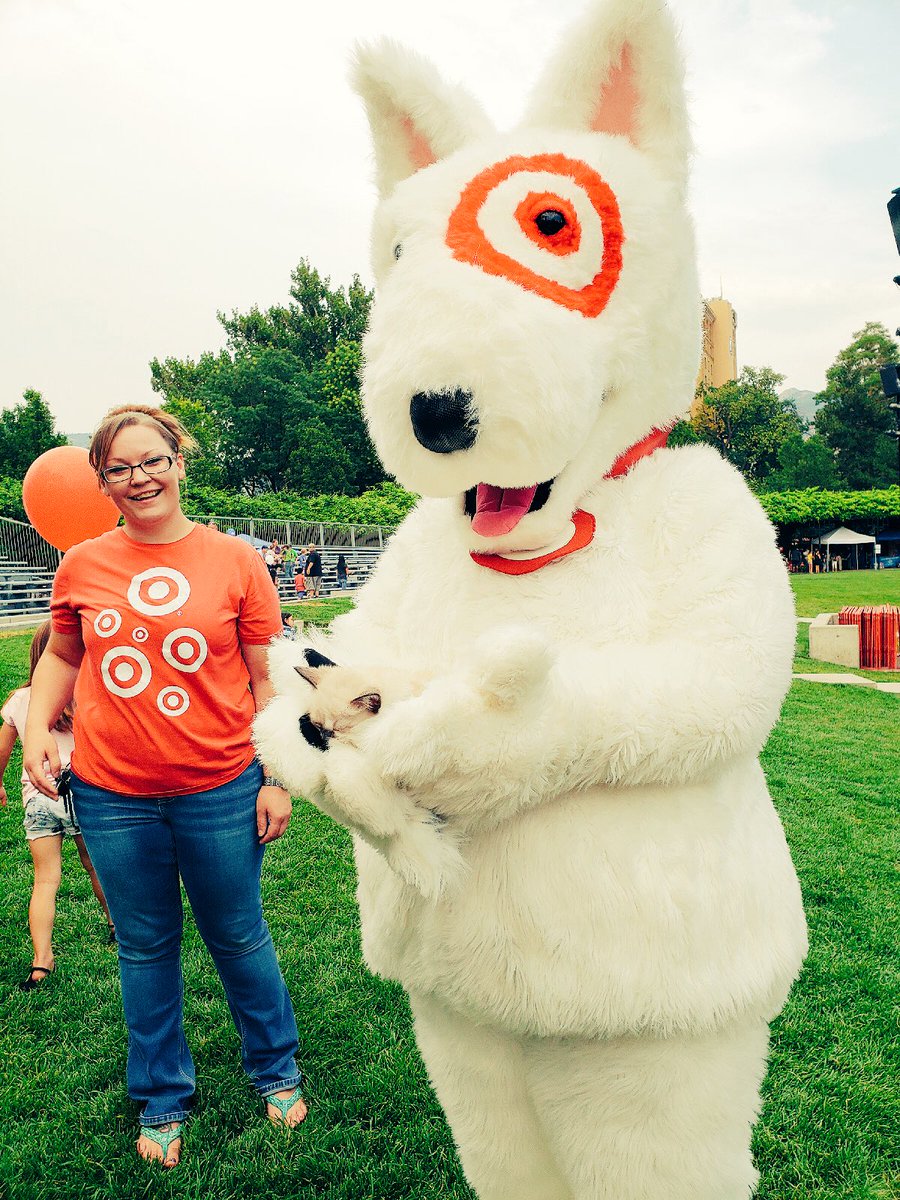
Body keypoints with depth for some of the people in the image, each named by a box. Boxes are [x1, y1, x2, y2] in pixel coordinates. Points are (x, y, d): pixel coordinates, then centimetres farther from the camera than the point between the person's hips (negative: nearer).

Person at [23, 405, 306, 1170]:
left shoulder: (235, 561, -6)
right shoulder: (82, 567, 0)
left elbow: (267, 681, -3)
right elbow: (63, 656, 15)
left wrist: (277, 778, -5)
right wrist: (37, 728, 0)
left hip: (220, 791, -2)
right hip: (111, 796, 2)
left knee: (238, 939, 14)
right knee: (146, 948, 17)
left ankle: (276, 1071, 39)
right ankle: (162, 1100, 38)